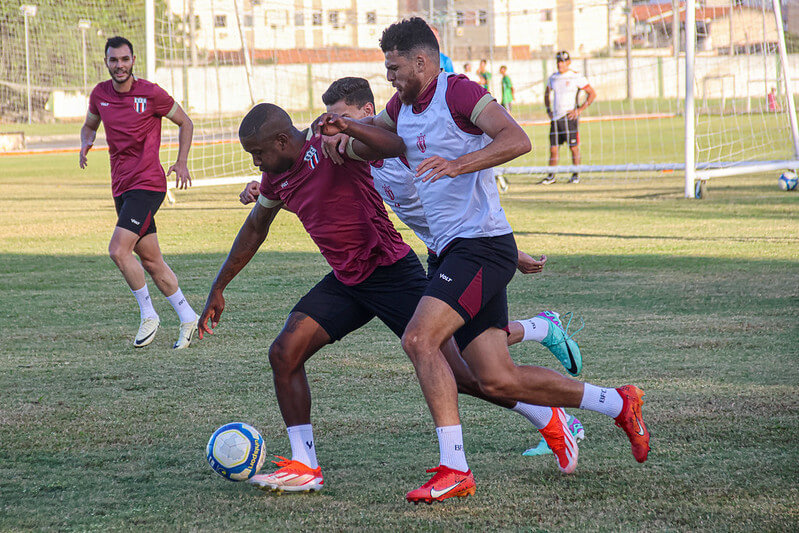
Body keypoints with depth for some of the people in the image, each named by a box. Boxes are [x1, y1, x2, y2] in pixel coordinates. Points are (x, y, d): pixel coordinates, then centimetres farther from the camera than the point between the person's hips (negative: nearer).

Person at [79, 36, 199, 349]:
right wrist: (86, 143, 1)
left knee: (118, 250, -20)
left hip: (147, 184, -7)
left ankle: (148, 316, -6)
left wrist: (181, 163, -8)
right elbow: (90, 125, 24)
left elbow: (185, 123, 3)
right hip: (121, 187, 7)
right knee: (150, 259, 10)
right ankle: (188, 318, 22)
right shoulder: (100, 94, 6)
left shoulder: (150, 93, -9)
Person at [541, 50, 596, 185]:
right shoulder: (553, 78, 13)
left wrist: (580, 110, -9)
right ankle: (551, 176, 9)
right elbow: (546, 93, 30)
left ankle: (576, 175, 5)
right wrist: (548, 109, 16)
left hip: (569, 117, -5)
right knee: (553, 148, 2)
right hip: (555, 118, 5)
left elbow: (592, 93, -3)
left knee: (573, 147, -3)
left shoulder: (576, 77, -3)